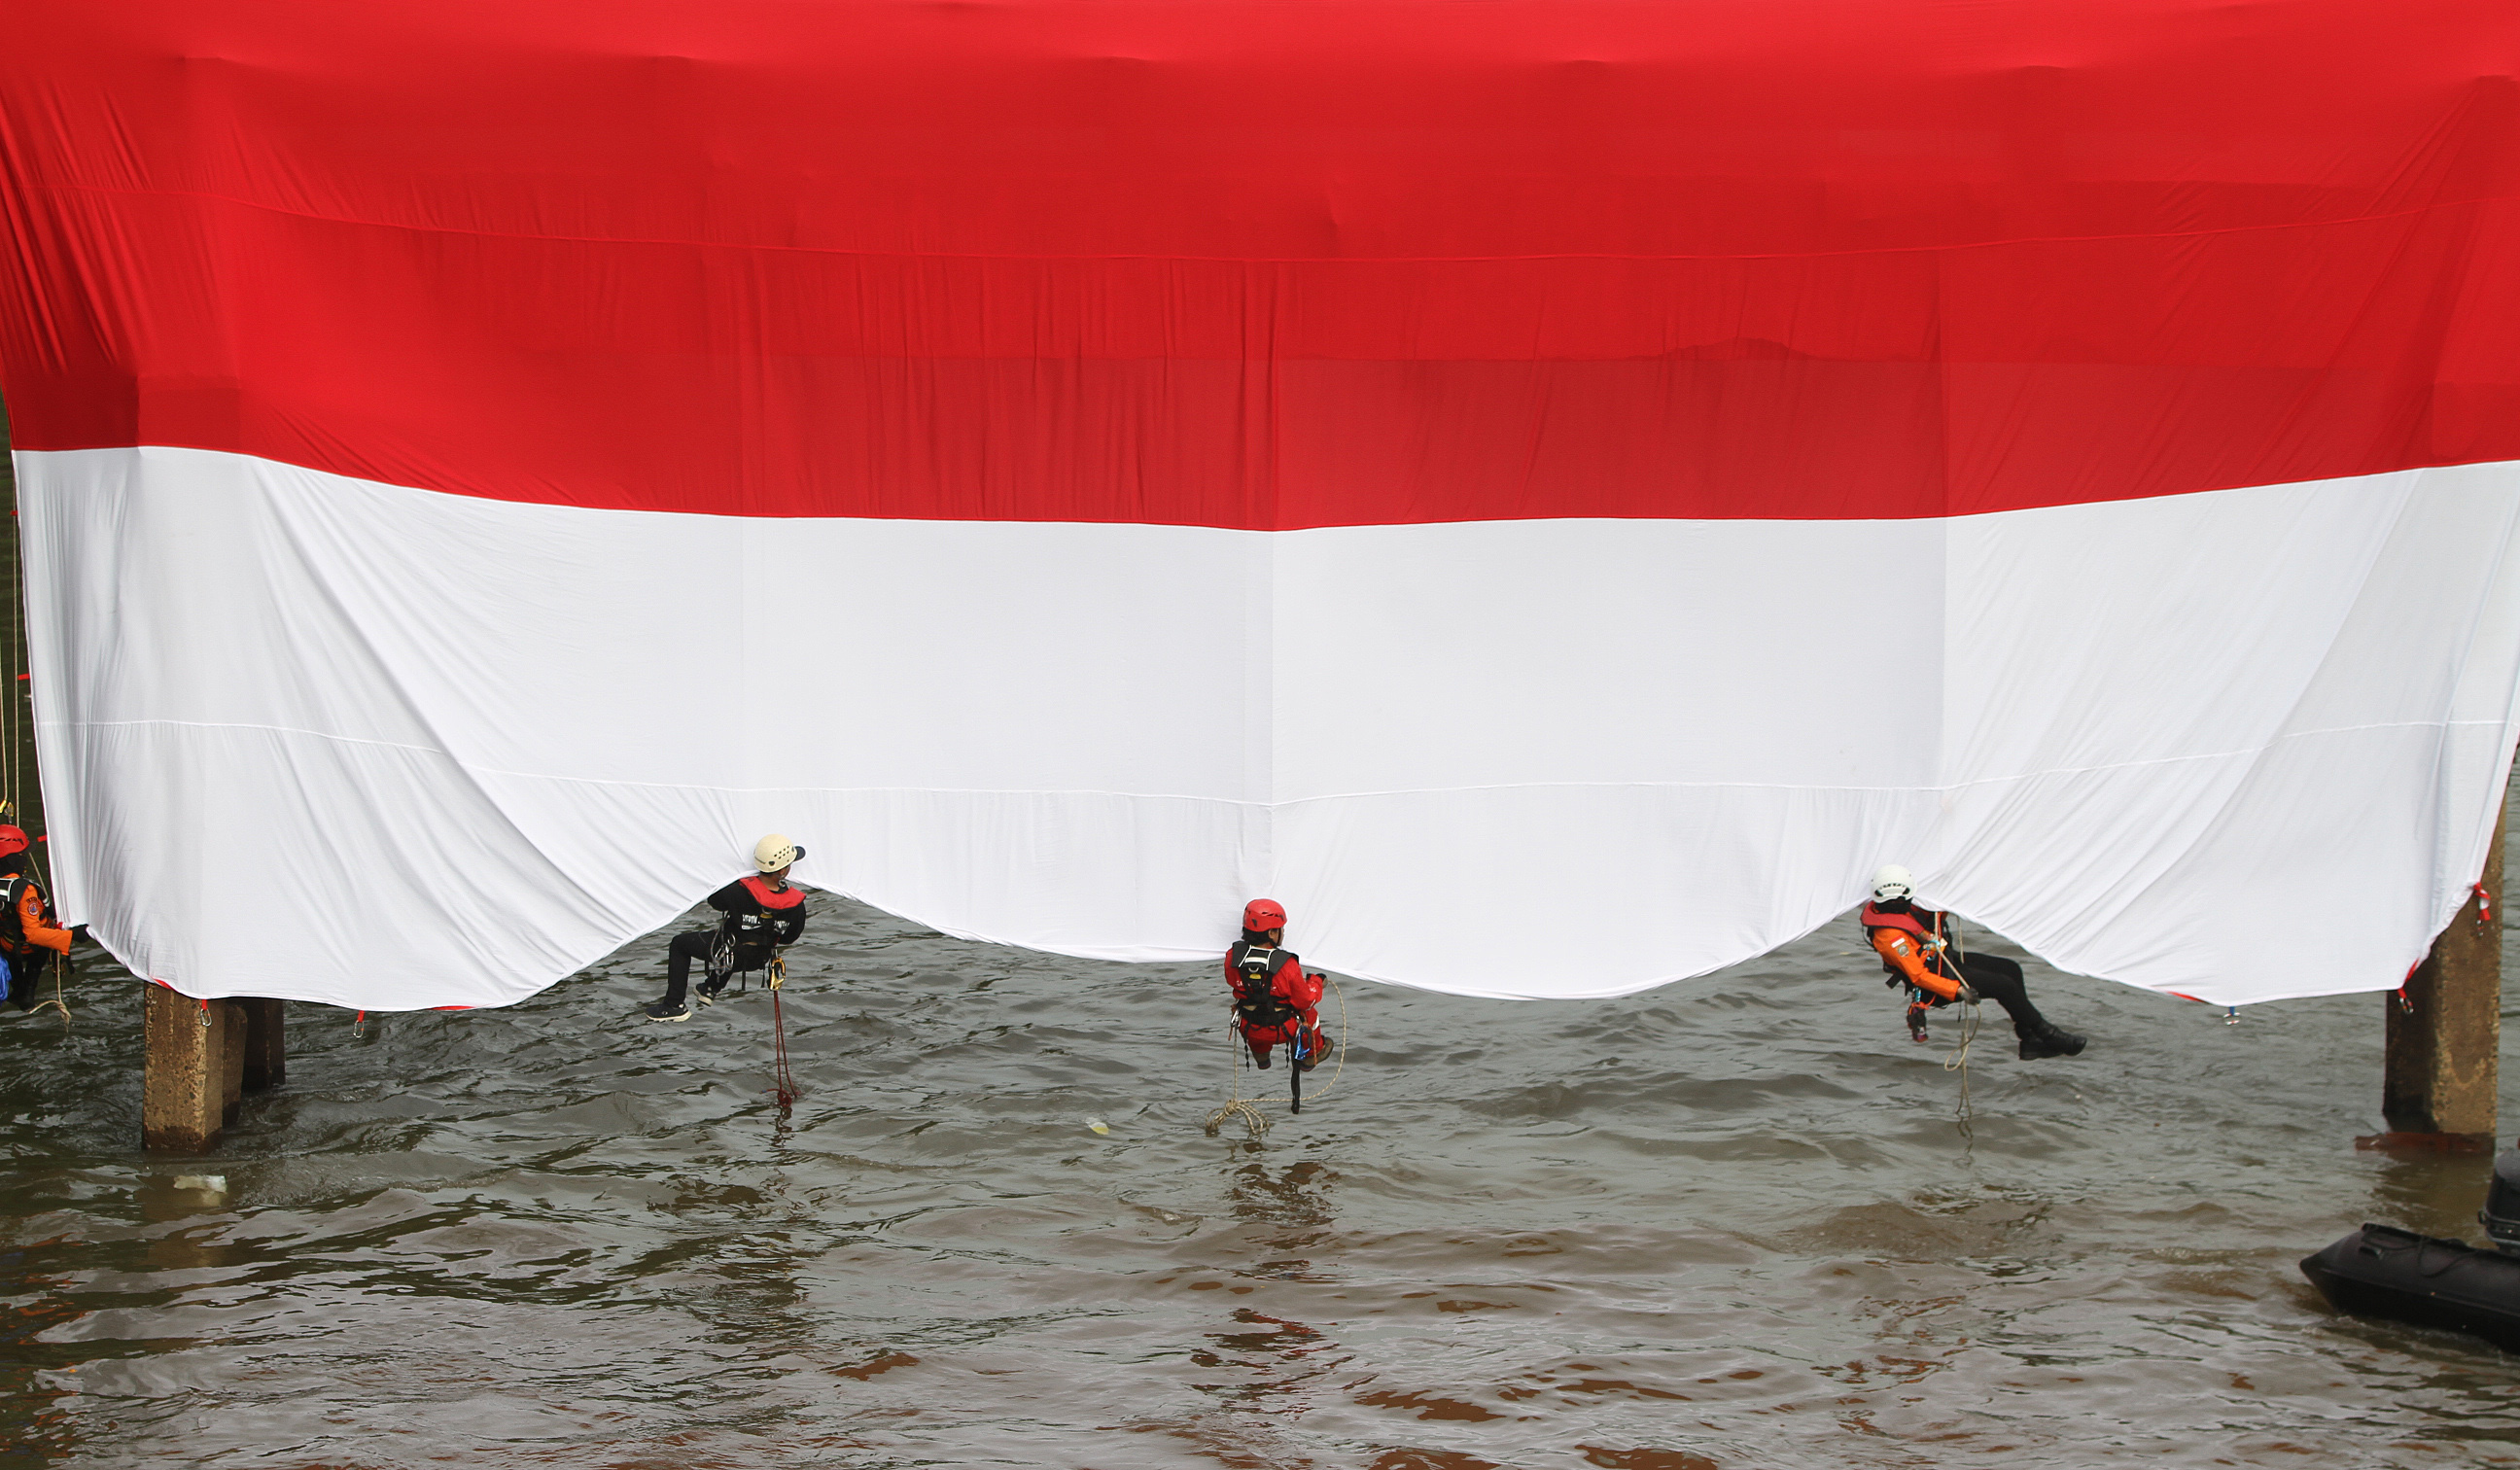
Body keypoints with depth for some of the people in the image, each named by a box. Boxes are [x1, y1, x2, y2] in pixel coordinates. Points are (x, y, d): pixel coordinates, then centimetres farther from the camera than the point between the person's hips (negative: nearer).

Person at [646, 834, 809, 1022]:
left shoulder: (739, 891, -34)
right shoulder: (796, 903, -27)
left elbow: (713, 899, -11)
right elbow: (790, 938, -8)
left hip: (727, 955, -4)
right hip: (760, 959, 4)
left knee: (679, 944, 21)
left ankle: (675, 1005, 23)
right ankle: (711, 990, 51)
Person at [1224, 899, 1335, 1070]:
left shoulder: (1232, 957, -21)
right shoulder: (1287, 966, -31)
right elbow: (1306, 1001, -17)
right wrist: (1316, 982, 3)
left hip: (1248, 1029, 3)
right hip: (1282, 1031, -3)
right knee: (1309, 1012, 26)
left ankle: (1260, 1056, 55)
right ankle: (1309, 1056, 47)